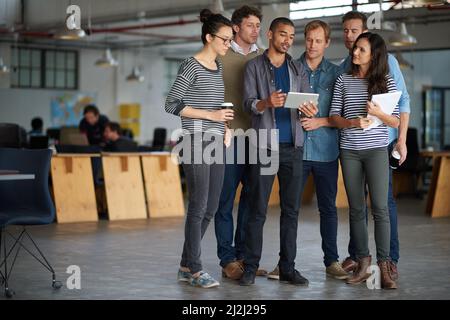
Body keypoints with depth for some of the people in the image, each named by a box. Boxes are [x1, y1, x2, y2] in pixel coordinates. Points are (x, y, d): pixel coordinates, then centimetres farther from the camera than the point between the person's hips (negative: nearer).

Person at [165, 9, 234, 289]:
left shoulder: (218, 67, 15)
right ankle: (195, 269, 4)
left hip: (216, 142, 8)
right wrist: (210, 115, -14)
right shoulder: (192, 66, -8)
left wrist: (224, 118, 8)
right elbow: (172, 105, -12)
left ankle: (187, 266, 18)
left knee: (211, 208, 8)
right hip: (196, 142, -8)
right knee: (199, 206, -5)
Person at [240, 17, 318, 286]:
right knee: (258, 209, -2)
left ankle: (288, 268, 11)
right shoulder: (255, 67, 3)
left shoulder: (298, 69, 14)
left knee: (291, 209, 5)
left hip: (293, 146, 4)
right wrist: (267, 103, -29)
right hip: (264, 145, -4)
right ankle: (250, 268, 5)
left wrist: (310, 110, -19)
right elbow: (249, 103, -7)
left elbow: (308, 100, 6)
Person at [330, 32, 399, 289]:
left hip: (376, 150, -2)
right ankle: (363, 264, 12)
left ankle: (384, 266, -3)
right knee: (356, 208, 5)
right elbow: (334, 116, 4)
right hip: (350, 150, 2)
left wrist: (378, 113, -18)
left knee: (380, 207, -7)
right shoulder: (344, 80, 7)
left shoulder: (386, 81, 2)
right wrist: (352, 123, -16)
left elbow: (395, 122, 2)